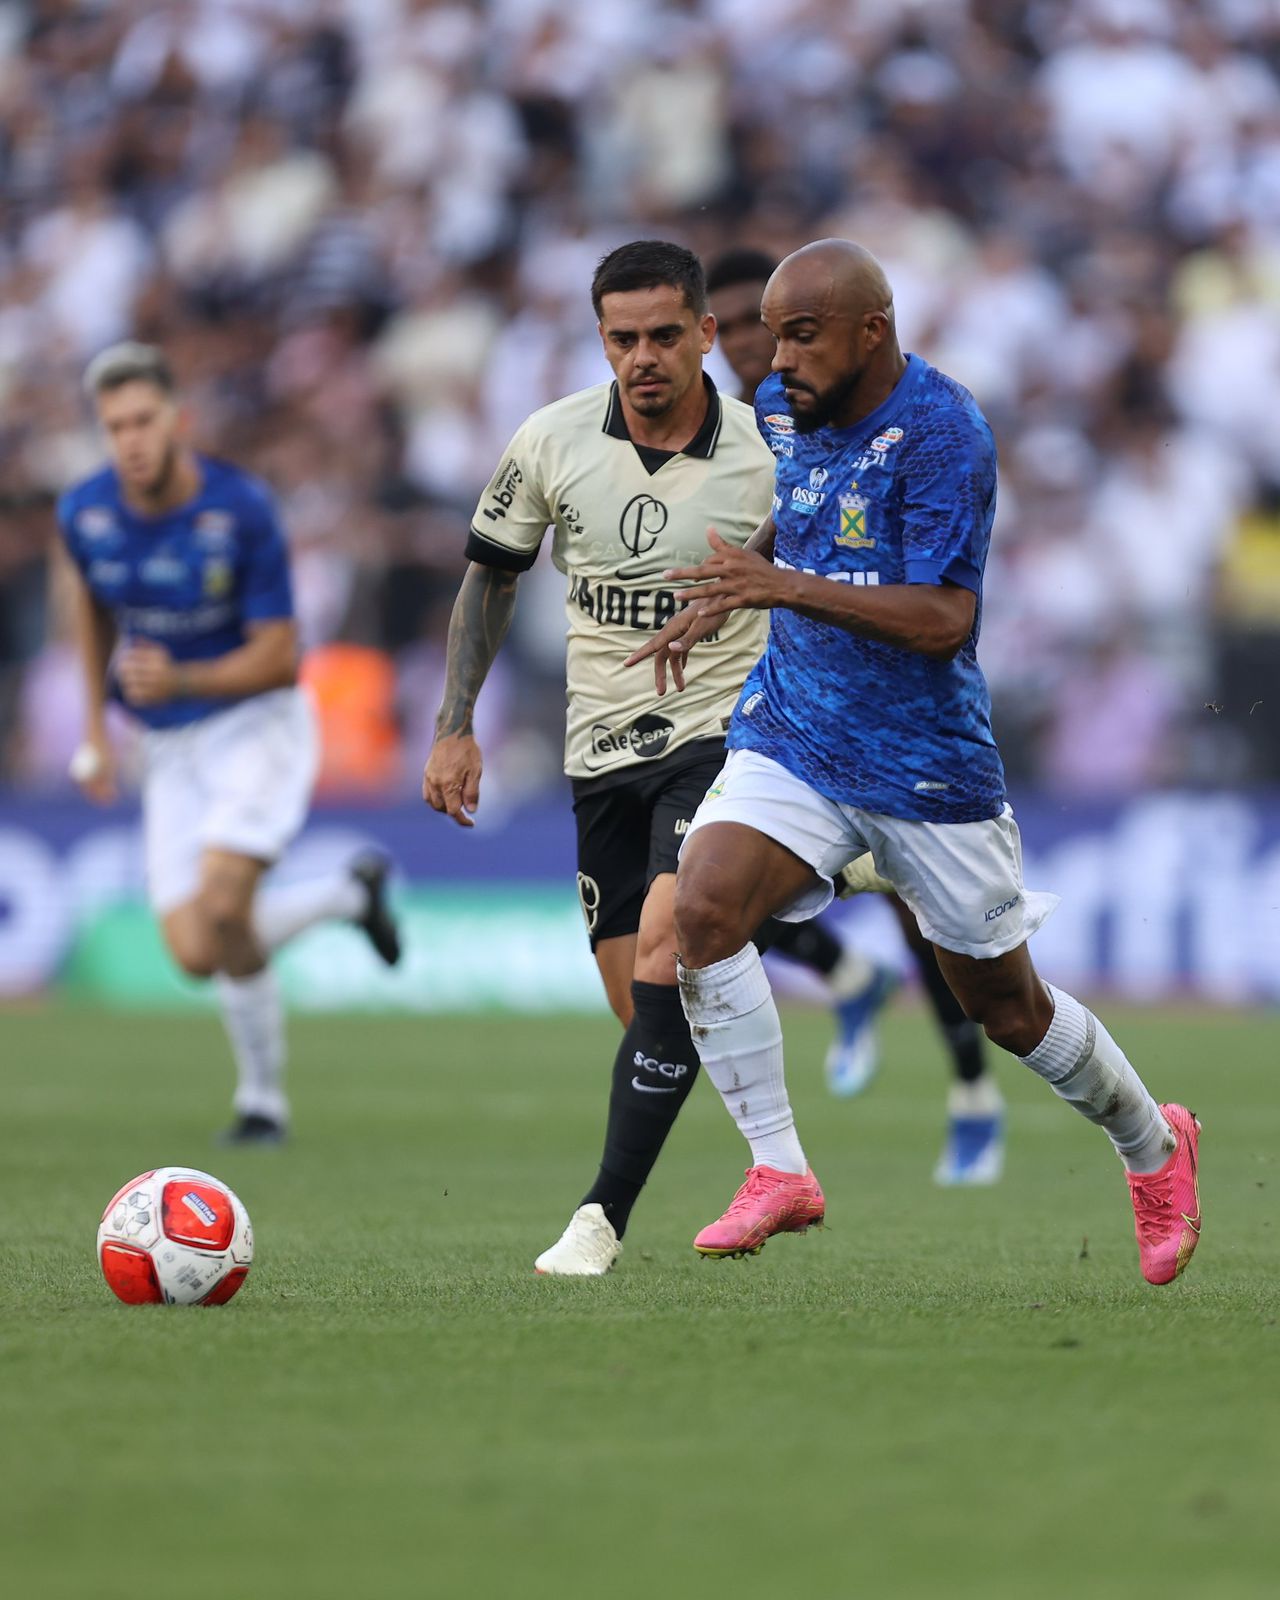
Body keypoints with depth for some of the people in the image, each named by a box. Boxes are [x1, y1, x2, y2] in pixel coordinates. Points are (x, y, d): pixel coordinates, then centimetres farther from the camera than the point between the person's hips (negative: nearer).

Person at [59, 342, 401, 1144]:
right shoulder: (86, 514, -8)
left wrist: (180, 680, -34)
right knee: (196, 953, -7)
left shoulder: (243, 510, -21)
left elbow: (279, 656, -18)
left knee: (221, 906, -26)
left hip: (258, 723, -5)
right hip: (170, 748, 5)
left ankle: (263, 1099, 0)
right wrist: (96, 727, 15)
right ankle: (350, 894, 21)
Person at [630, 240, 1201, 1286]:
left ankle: (1155, 1146, 36)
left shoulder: (941, 435, -19)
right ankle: (779, 1172, -12)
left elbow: (943, 619, -26)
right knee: (700, 912, -22)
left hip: (927, 763, -5)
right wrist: (719, 603, 10)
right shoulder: (780, 407, 2)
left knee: (1008, 1008, 8)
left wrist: (783, 586, -33)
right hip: (790, 736, 5)